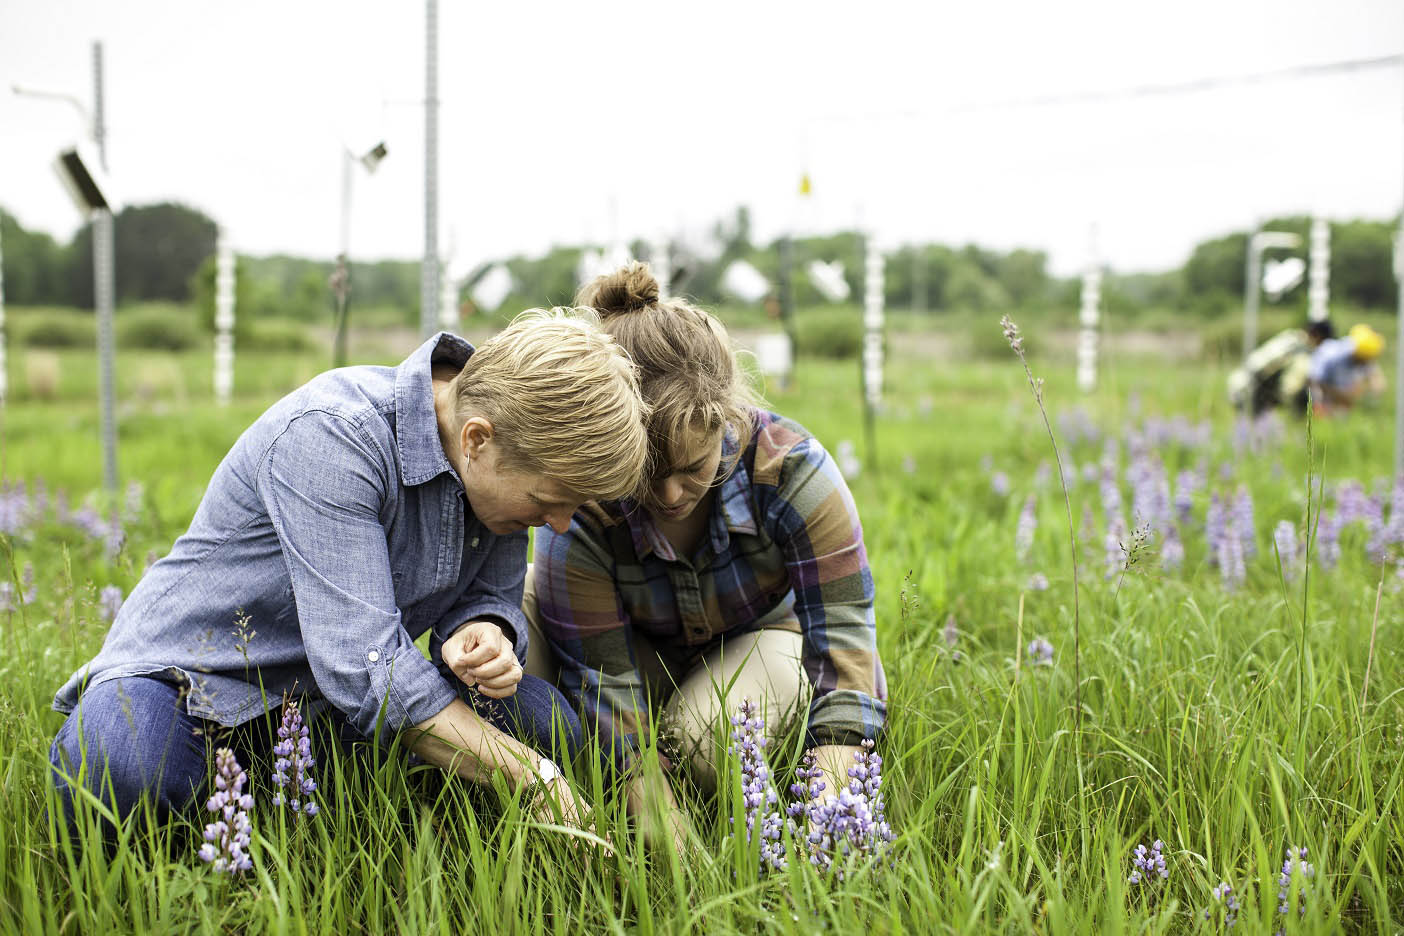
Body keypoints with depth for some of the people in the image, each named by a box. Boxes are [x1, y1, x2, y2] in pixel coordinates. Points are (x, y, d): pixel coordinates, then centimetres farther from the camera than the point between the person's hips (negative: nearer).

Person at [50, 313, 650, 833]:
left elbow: (492, 596, 2)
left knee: (542, 721, -13)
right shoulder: (329, 435, -30)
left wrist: (482, 634, -24)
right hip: (191, 672, -7)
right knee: (120, 774, -39)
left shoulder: (507, 455, -8)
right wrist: (533, 780, -31)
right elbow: (362, 664, -34)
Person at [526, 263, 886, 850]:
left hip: (765, 637, -1)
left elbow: (843, 638, -32)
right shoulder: (577, 512, -30)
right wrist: (670, 838, -39)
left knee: (703, 732, -36)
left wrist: (827, 810, -42)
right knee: (522, 597, -27)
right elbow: (605, 680, -29)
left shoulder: (791, 467, -31)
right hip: (651, 659, 1)